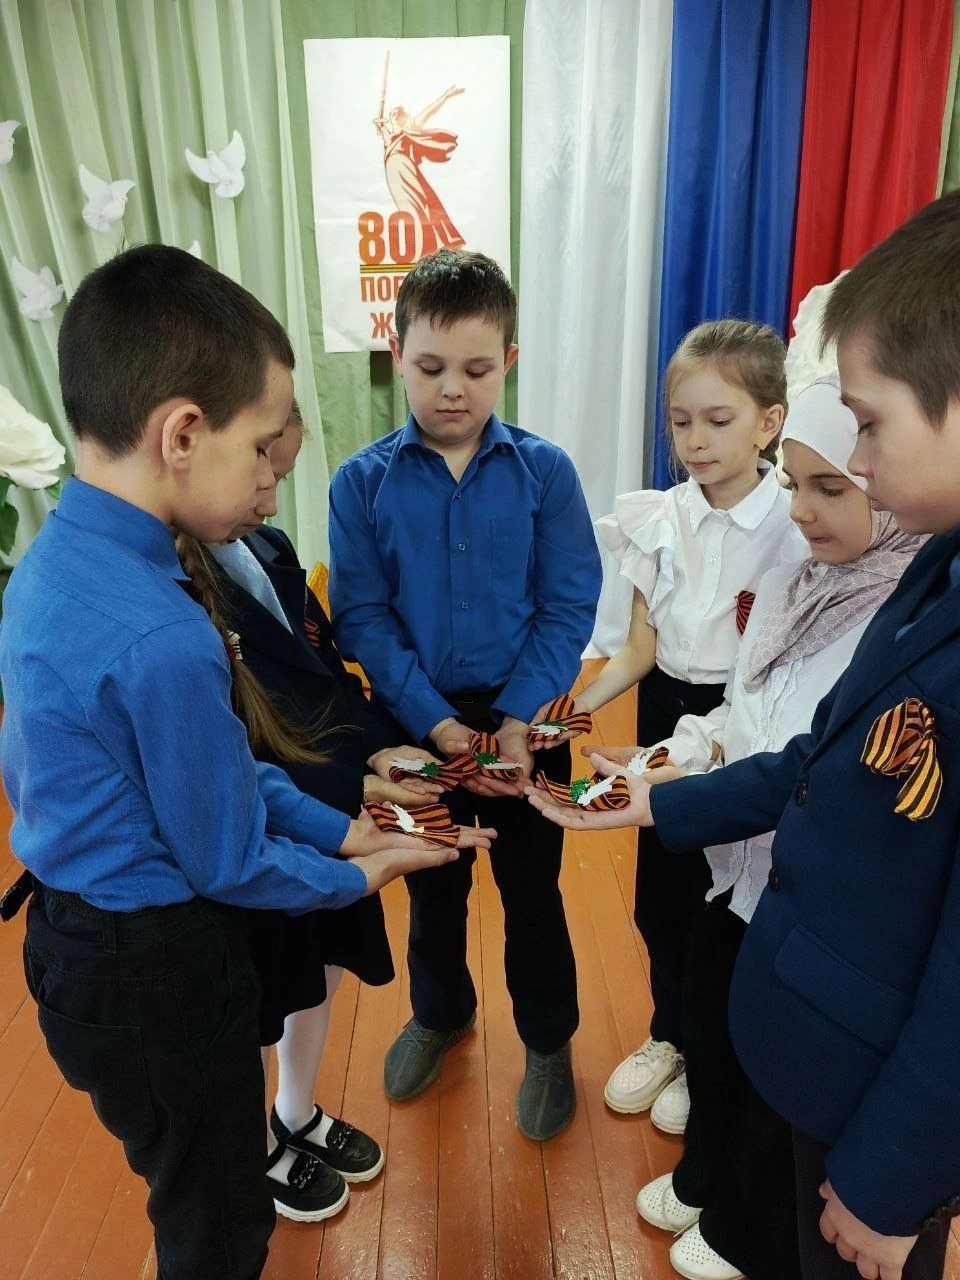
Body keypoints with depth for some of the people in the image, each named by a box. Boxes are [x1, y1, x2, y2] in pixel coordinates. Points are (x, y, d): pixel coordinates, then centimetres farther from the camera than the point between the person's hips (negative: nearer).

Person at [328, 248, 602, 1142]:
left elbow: (569, 607, -9)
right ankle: (439, 1013, 51)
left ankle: (548, 1043, 42)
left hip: (526, 725, -1)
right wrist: (437, 723, -19)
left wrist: (517, 720, -20)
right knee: (432, 887, 22)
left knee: (532, 893, 16)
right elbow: (362, 619, -9)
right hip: (417, 725, 1)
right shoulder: (361, 483, -8)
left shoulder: (544, 471, -9)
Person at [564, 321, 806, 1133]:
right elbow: (640, 647, -1)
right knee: (659, 895, 15)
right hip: (665, 716, 4)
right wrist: (581, 703, -17)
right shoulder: (657, 519, -2)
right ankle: (671, 1036, 44)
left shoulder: (796, 525, -13)